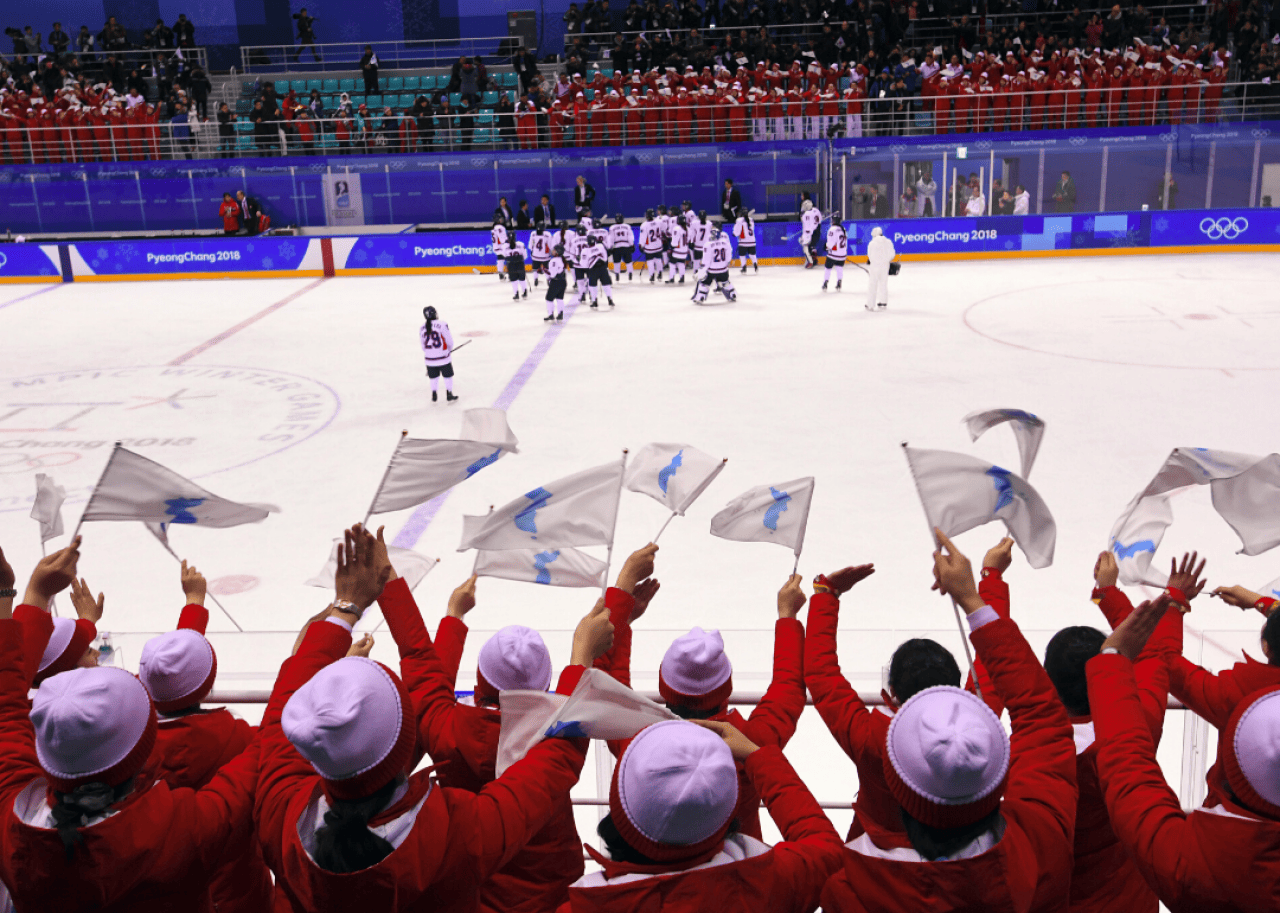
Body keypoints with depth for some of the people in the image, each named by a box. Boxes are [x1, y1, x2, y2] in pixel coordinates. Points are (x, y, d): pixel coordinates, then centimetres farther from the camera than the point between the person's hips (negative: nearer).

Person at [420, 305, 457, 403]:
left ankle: (433, 395, 23)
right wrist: (449, 349, 11)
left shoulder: (422, 328, 2)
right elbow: (449, 340, -10)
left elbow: (423, 346, 10)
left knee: (434, 377, 19)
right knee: (448, 376, 11)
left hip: (429, 358, 4)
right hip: (443, 357, -4)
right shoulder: (442, 325, -15)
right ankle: (449, 395, 16)